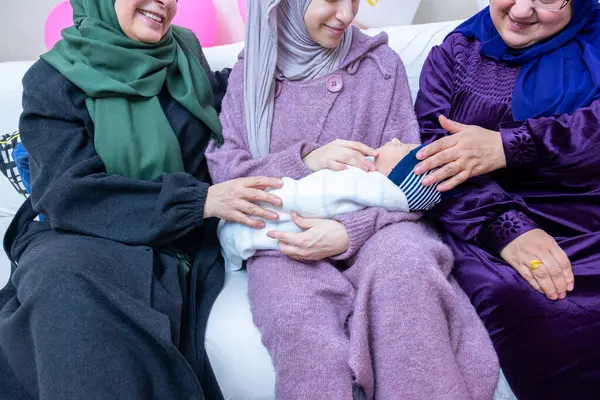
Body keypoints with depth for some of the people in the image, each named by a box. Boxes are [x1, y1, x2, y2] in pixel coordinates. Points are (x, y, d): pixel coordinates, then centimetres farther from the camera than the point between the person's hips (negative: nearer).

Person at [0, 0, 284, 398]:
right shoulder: (52, 79, -3)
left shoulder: (185, 50, 10)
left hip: (185, 243, 2)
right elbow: (70, 193, -15)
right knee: (68, 287, -34)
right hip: (83, 237, -1)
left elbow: (215, 99, 32)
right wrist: (200, 198, -23)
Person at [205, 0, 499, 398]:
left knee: (407, 268, -35)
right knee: (302, 318, -34)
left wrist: (350, 231, -18)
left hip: (372, 222, 1)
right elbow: (222, 171, 5)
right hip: (284, 234, 0)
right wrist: (304, 160, -12)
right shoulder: (249, 71, 11)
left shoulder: (381, 62, 8)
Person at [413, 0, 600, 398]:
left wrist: (508, 146, -20)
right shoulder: (453, 55, 14)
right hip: (491, 224, -1)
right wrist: (506, 227, -18)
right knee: (523, 305, -33)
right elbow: (438, 158, -2)